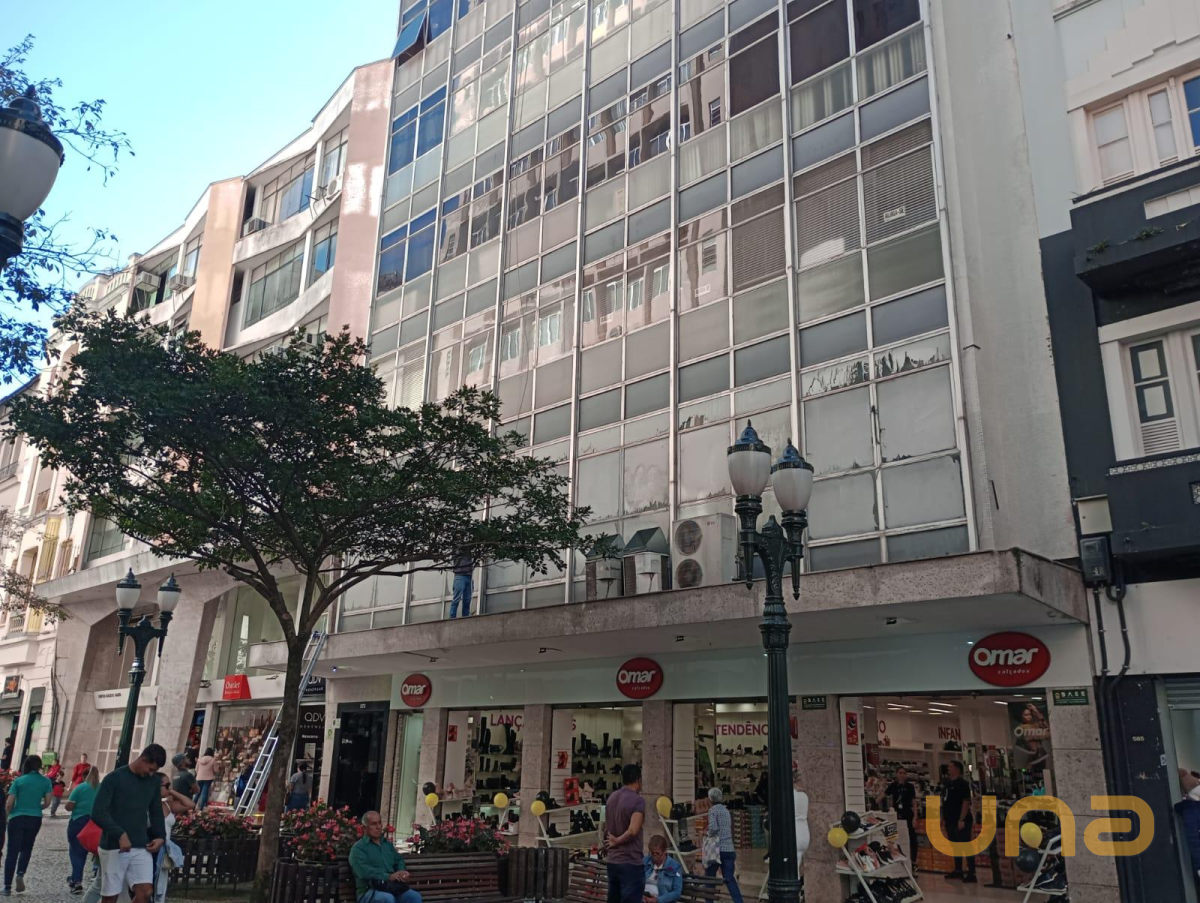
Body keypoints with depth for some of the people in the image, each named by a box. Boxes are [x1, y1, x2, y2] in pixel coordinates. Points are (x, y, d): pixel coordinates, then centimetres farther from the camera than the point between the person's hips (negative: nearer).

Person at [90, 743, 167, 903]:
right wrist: (120, 834, -25)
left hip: (141, 847, 4)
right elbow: (98, 813, -15)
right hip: (113, 847, -4)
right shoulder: (114, 778, -9)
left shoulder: (154, 781, 8)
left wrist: (160, 836, 3)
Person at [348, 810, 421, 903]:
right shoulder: (358, 847, 1)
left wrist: (402, 873, 4)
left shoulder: (388, 844, 25)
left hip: (392, 887, 6)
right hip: (370, 891, -6)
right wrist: (388, 877, -23)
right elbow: (364, 871, -15)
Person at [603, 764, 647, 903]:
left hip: (612, 861, 8)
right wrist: (617, 841, -10)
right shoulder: (637, 800, -15)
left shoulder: (611, 797, 10)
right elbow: (633, 831, -24)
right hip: (631, 863, -7)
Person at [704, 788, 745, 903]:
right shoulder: (726, 810, 15)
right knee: (729, 878, 5)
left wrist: (709, 836, -2)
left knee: (710, 877, 10)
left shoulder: (713, 810, -7)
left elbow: (713, 828, -20)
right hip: (729, 849, 6)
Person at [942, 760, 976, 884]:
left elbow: (966, 802, -17)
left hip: (961, 821, -9)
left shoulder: (963, 784, -11)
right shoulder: (948, 784, 15)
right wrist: (943, 818, 18)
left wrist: (962, 819, -22)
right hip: (950, 821, 9)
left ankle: (971, 873, -4)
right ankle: (958, 871, 23)